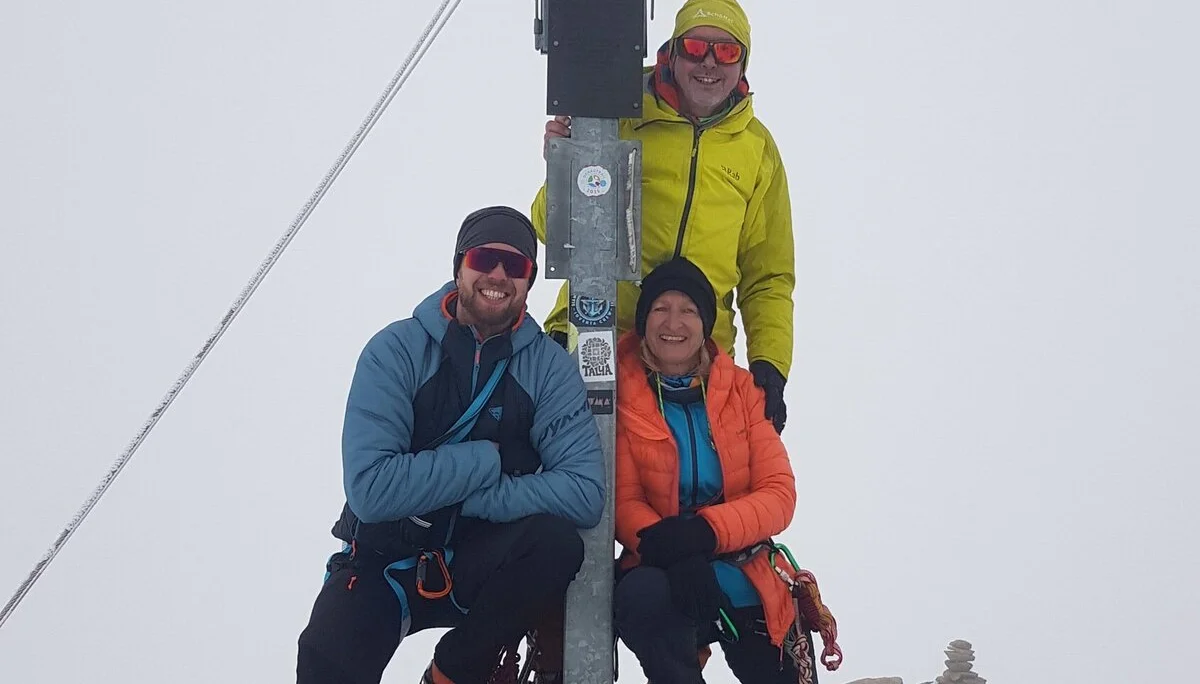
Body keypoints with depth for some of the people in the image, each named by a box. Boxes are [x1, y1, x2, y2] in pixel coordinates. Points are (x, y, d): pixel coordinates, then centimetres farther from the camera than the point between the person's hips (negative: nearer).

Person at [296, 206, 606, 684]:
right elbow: (371, 488, -21)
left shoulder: (550, 367, -4)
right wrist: (488, 459, -18)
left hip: (480, 564, 4)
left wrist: (466, 499, -21)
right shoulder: (396, 351, -9)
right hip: (388, 559, -3)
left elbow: (585, 492, -16)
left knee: (557, 542, -29)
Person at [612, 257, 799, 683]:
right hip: (664, 578, -3)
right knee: (640, 595, -36)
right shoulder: (621, 395, -4)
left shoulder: (742, 389, 1)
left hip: (748, 587, 3)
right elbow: (624, 501, -10)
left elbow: (779, 494, -6)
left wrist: (704, 531, -26)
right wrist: (671, 554, -31)